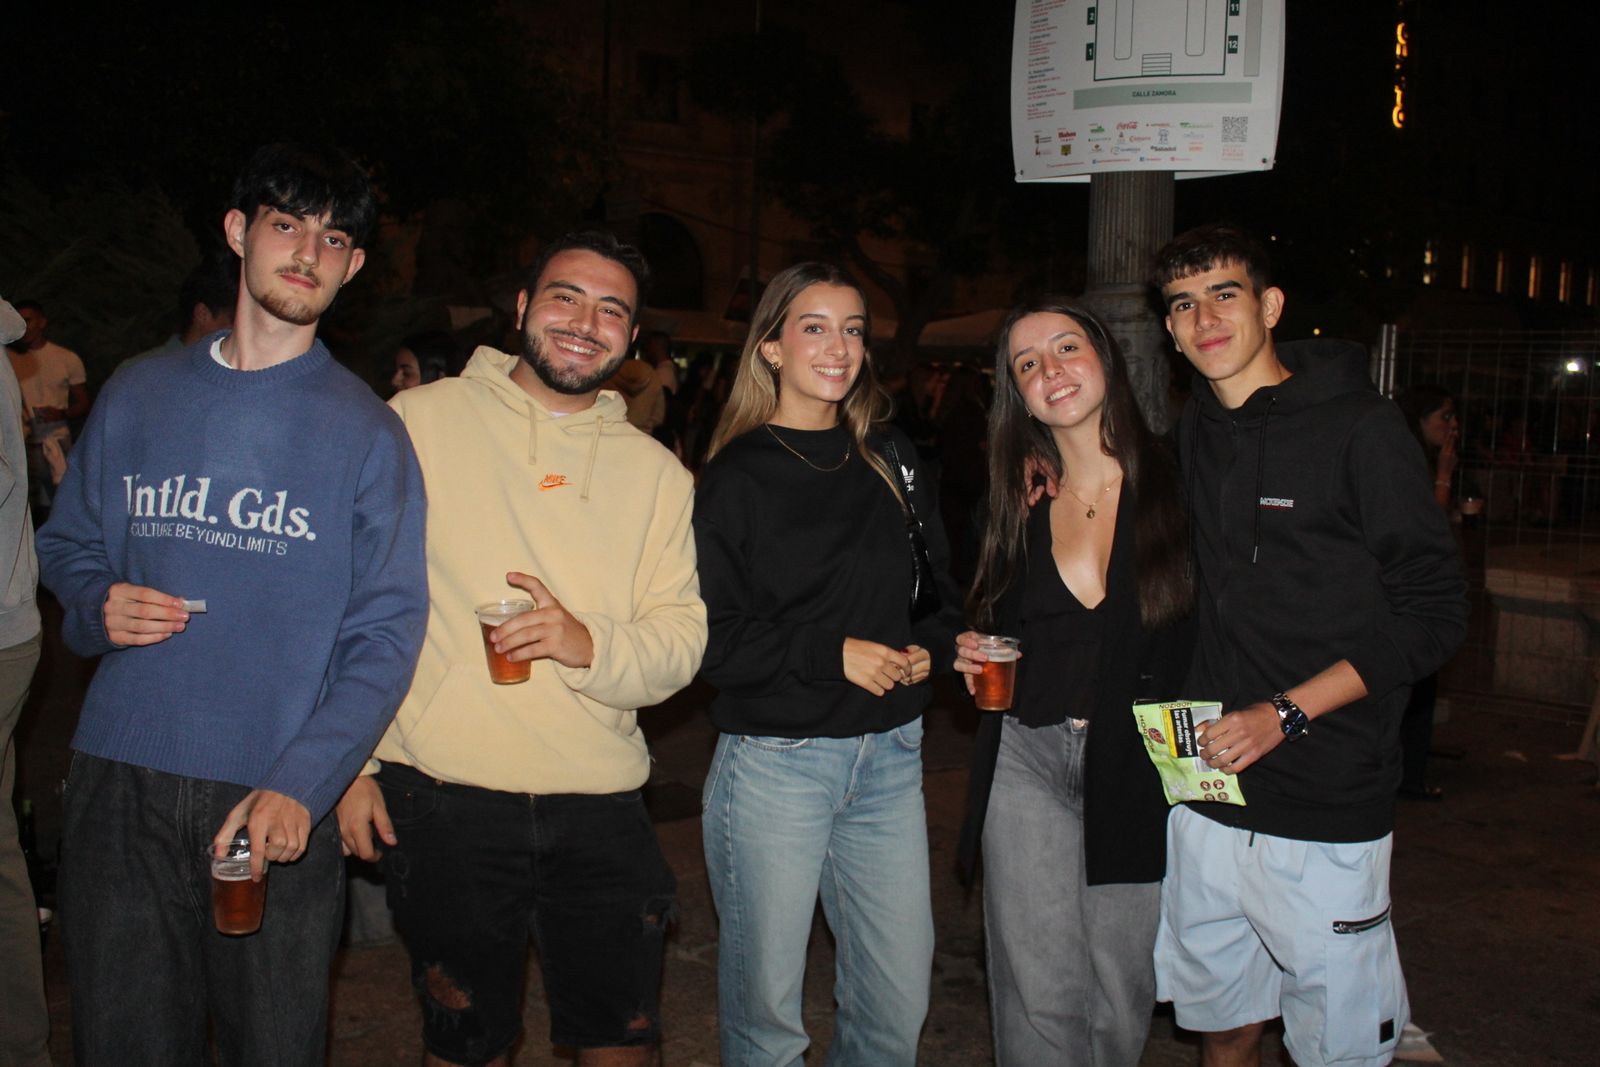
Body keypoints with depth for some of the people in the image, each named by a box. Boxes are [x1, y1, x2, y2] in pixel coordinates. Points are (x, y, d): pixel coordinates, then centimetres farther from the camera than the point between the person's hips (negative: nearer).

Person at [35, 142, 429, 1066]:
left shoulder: (366, 430, -2)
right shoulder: (139, 396, 9)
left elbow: (387, 634, -8)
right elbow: (66, 546, 19)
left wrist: (300, 784, -20)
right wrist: (96, 607, -5)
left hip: (283, 798, -2)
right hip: (121, 784, 3)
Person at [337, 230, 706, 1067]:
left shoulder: (657, 471, 8)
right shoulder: (421, 420, 0)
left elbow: (682, 637, 3)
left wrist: (590, 645, -17)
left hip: (602, 808, 2)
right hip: (442, 801, -2)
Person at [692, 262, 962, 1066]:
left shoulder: (889, 457, 10)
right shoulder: (735, 479, -5)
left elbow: (939, 579, 18)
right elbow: (709, 638, -11)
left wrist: (928, 647, -1)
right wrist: (832, 654, -18)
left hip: (890, 755, 5)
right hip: (775, 760, -4)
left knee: (900, 997, 11)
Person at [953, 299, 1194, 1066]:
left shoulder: (1174, 485, -3)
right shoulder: (1015, 499, 6)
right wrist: (976, 657, -2)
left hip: (1139, 765, -1)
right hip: (1026, 762, 2)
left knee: (1121, 992, 10)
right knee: (1038, 992, 2)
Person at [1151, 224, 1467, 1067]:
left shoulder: (1359, 428, -7)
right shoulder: (1191, 439, 10)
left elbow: (1434, 611, -10)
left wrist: (1285, 713, -17)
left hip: (1328, 809, -5)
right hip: (1205, 794, 5)